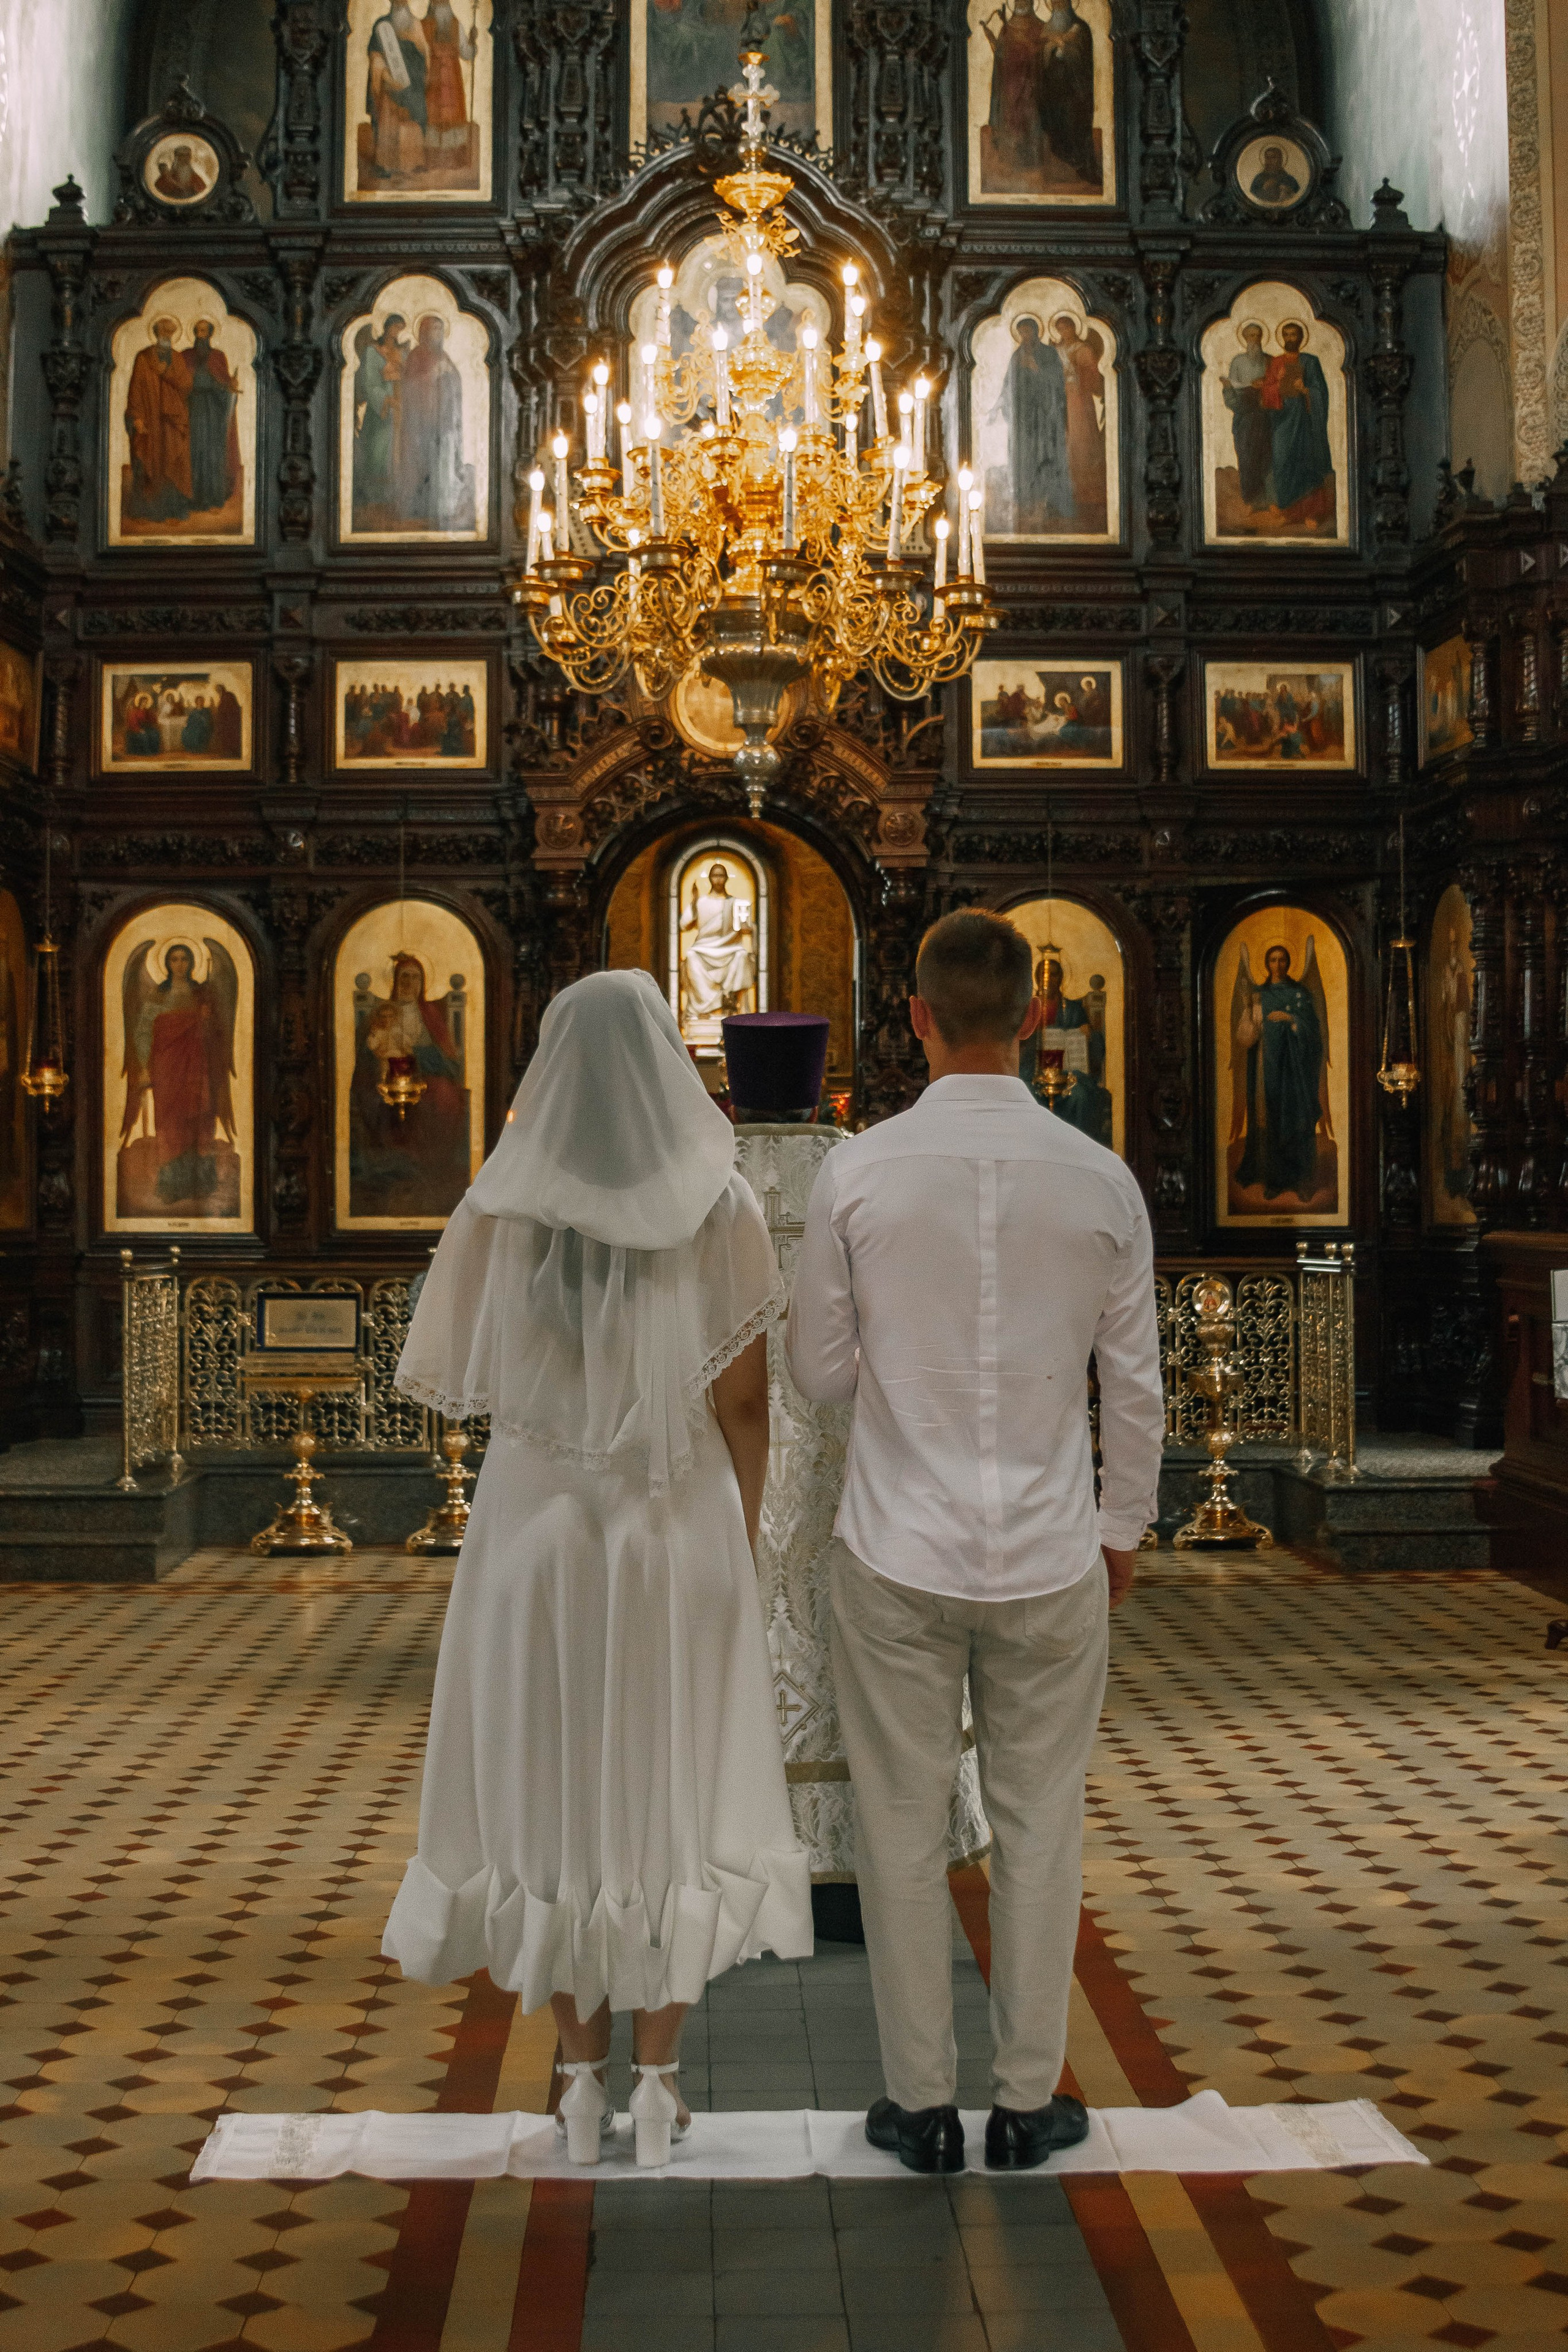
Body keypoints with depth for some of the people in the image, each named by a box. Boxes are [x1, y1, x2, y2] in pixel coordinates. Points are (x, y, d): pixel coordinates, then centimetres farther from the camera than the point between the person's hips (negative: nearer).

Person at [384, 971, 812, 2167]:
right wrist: (744, 1543, 4)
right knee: (674, 1793, 11)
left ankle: (585, 2078, 19)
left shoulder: (506, 1204, -6)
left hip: (539, 1519, 1)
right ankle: (657, 2080, 15)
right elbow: (746, 1401, -8)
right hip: (680, 1529, -1)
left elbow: (468, 1372, 2)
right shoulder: (722, 1205, -9)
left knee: (554, 1788, 12)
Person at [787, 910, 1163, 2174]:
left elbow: (821, 1371, -2)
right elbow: (1136, 1382, 1)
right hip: (1050, 1552, 1)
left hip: (899, 1553, -1)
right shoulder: (1100, 1180, -6)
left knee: (905, 1828, 11)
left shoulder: (859, 1172, -9)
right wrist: (1125, 1525, 15)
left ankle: (922, 2104, 21)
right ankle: (1028, 2100, 24)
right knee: (1039, 1827, 13)